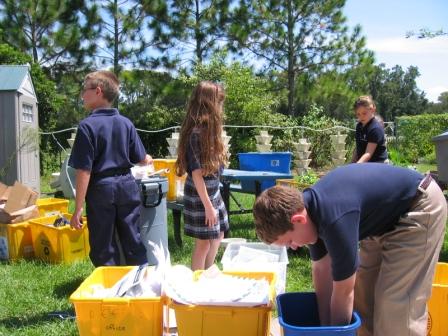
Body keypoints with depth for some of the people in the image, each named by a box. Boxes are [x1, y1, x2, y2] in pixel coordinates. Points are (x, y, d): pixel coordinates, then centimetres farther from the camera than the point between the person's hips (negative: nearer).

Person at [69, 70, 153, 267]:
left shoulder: (88, 125, -13)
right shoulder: (126, 123, 2)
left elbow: (84, 171, -15)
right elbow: (141, 159, 7)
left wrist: (78, 209, -11)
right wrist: (148, 160, 32)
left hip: (102, 189, -5)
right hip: (127, 185, 5)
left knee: (103, 248, 8)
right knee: (133, 241, 14)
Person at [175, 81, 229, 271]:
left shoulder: (208, 129, 7)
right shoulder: (196, 133, -21)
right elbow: (196, 173, -21)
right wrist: (208, 205, -20)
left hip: (213, 192, 9)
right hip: (200, 196, -9)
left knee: (217, 236, 19)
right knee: (203, 243, 2)